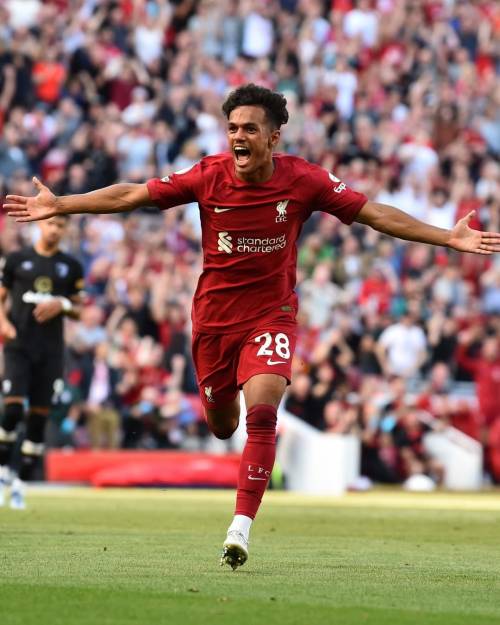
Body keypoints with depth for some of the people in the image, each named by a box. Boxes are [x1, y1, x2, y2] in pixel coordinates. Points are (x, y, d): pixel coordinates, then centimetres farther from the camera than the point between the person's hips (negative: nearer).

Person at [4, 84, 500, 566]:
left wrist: (450, 238, -10)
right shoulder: (208, 176, -11)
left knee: (261, 415, -22)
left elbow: (375, 214, -6)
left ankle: (240, 529, -20)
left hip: (271, 314, -2)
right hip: (214, 316, 2)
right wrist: (57, 207, -4)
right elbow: (130, 196, -3)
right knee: (220, 424, 14)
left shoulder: (303, 180, -12)